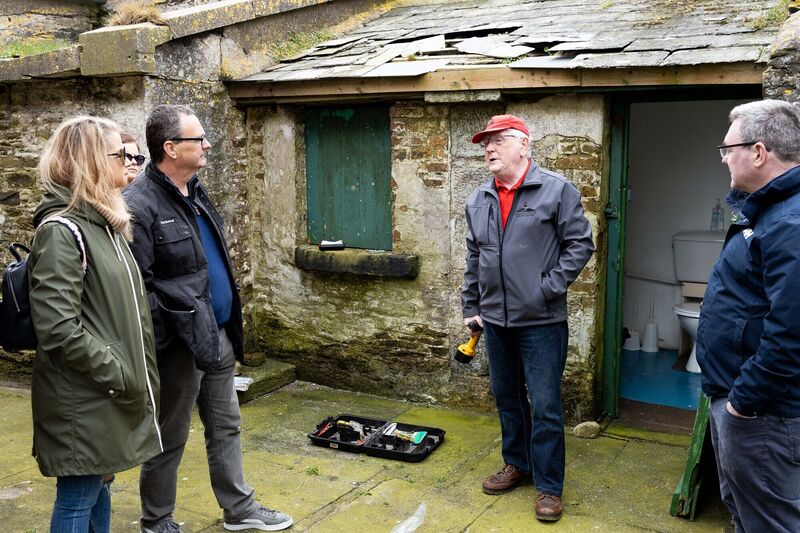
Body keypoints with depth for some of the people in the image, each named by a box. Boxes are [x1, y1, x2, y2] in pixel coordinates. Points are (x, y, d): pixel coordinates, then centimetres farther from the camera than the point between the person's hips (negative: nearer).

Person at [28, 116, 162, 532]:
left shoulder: (105, 223, 11)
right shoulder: (62, 231, -17)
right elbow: (58, 329, -23)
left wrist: (135, 373, 12)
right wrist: (116, 374, -17)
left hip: (112, 393, 8)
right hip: (83, 400, -8)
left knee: (99, 485, 19)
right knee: (78, 498, 5)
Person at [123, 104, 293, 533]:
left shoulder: (194, 192, 10)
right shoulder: (140, 205, -18)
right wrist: (160, 347, -19)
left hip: (218, 336, 9)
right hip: (180, 345, -8)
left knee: (225, 426, 19)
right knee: (170, 438, 9)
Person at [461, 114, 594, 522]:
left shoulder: (557, 190, -8)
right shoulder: (478, 200, 9)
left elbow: (580, 244, -8)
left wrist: (550, 287, -15)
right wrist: (470, 307, 13)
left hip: (541, 321, -6)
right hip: (494, 320, 6)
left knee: (545, 406, 0)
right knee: (506, 397, 17)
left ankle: (549, 486, 14)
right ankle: (517, 465, 35)